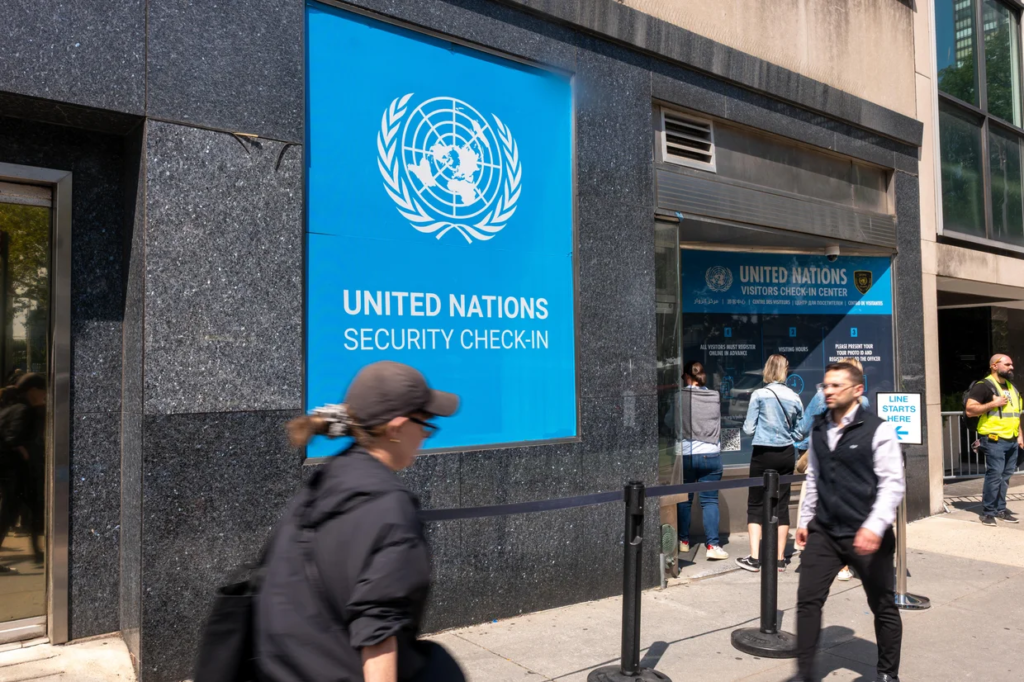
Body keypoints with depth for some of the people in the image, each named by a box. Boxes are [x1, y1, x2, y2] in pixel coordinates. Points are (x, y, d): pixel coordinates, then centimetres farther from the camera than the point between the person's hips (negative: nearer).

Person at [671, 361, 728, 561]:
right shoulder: (716, 397, 3)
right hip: (712, 454, 1)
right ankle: (712, 545, -2)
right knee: (710, 500, 4)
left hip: (686, 454, -1)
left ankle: (683, 541, 22)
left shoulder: (680, 397, -6)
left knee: (684, 499, 12)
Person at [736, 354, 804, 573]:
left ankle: (754, 558, 1)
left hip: (763, 454, -3)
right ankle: (780, 559, 14)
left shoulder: (759, 395, -9)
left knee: (755, 505, 5)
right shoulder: (794, 397, 1)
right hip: (786, 455, 3)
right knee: (782, 505, 9)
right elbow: (798, 433, 6)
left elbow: (748, 429, -8)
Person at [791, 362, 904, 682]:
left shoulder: (878, 430, -11)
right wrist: (804, 519, 15)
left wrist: (875, 526, -25)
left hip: (865, 536, -4)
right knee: (807, 599, 2)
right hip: (824, 532, 5)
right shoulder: (818, 429, 6)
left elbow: (892, 484, -15)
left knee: (883, 606, 12)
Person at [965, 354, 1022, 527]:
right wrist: (992, 404, -19)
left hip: (1012, 441, 8)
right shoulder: (984, 386, -8)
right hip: (994, 440, -8)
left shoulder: (1012, 387, 18)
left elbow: (1015, 414, 24)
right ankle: (988, 512, -3)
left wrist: (1019, 435, 17)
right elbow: (969, 410, -15)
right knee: (994, 475, -10)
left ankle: (1000, 509, 19)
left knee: (1005, 476, 10)